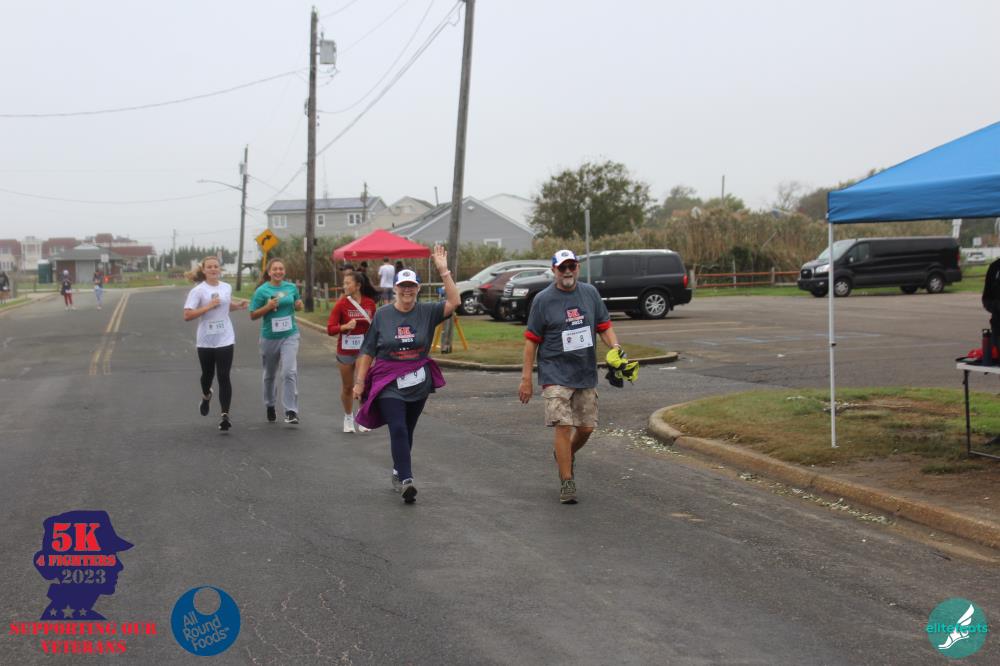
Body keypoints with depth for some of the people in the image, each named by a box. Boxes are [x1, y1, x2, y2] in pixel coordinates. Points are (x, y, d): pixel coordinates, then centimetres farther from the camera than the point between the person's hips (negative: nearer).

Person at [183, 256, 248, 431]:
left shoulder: (227, 288, 5)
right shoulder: (198, 291, -9)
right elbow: (187, 315, -16)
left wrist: (238, 306, 4)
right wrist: (208, 306, -21)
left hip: (225, 340, 1)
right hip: (205, 341, -1)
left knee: (224, 377, -8)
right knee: (208, 374, 16)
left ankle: (225, 415, -9)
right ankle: (206, 396, 50)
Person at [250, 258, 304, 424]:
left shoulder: (292, 287, 2)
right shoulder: (262, 291, -6)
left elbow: (297, 305, 20)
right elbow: (253, 315, -4)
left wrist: (299, 305, -3)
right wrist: (267, 307, -20)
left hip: (289, 336, 0)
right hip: (270, 337, 0)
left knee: (290, 372, -15)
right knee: (270, 374, 15)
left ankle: (291, 412, -14)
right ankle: (270, 406, 37)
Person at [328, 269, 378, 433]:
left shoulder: (370, 303, -2)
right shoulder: (341, 304, -8)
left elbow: (375, 324, 15)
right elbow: (330, 329, -12)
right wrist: (345, 326, -26)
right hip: (346, 351, -1)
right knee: (347, 387, 9)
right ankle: (348, 417, 27)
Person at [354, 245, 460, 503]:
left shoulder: (427, 312, 1)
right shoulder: (382, 314, 0)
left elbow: (454, 302, -13)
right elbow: (368, 351, 3)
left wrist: (444, 271, -17)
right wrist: (360, 381, 1)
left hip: (417, 383, 2)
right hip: (388, 383, -2)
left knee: (406, 431, 13)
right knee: (398, 430, -15)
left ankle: (398, 473, 30)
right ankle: (406, 480, -22)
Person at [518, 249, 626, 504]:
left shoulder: (590, 293, 6)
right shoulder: (543, 299, -6)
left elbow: (603, 325, 13)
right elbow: (531, 340, -4)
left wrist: (615, 345, -8)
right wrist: (526, 378, -6)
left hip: (586, 373, 4)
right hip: (555, 374, -4)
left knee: (587, 427, 8)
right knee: (563, 425, -12)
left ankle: (563, 455, 38)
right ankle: (567, 483, -5)